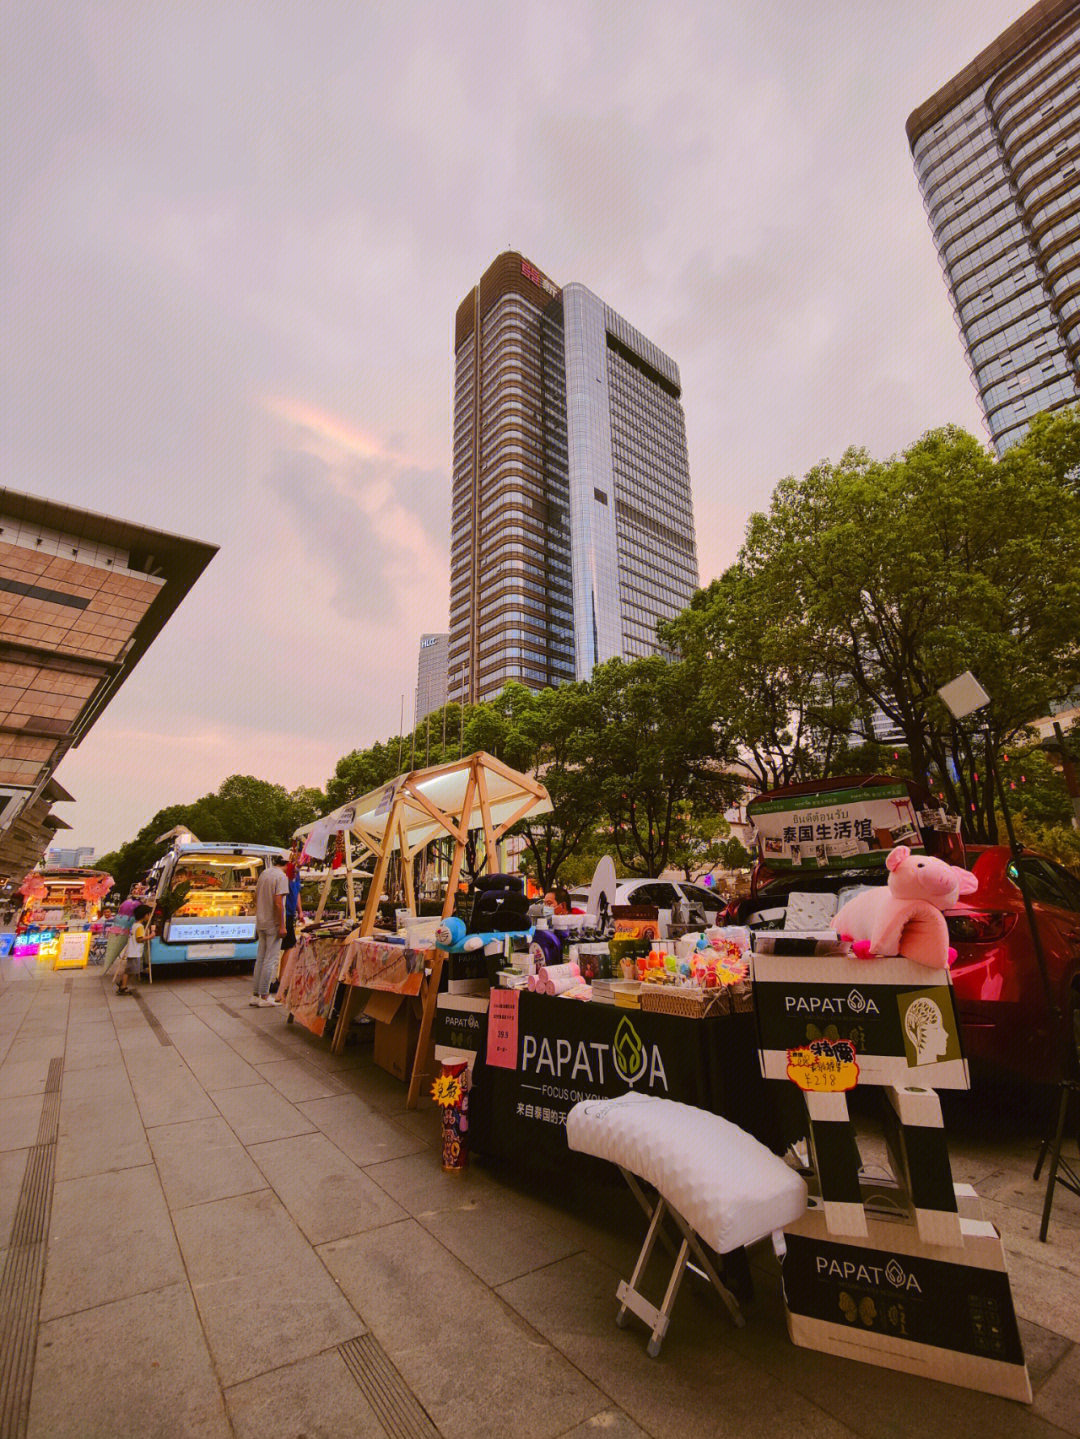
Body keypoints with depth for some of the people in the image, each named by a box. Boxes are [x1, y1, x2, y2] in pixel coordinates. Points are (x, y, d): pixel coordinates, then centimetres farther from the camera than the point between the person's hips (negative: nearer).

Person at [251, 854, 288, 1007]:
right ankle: (264, 997, 6)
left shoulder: (264, 873, 9)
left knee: (260, 959, 14)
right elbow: (278, 903, -21)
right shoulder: (281, 876, -15)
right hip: (273, 924, -8)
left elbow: (256, 897, 15)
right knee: (270, 960, 0)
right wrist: (282, 926, -17)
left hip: (261, 923, 8)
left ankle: (255, 995, 21)